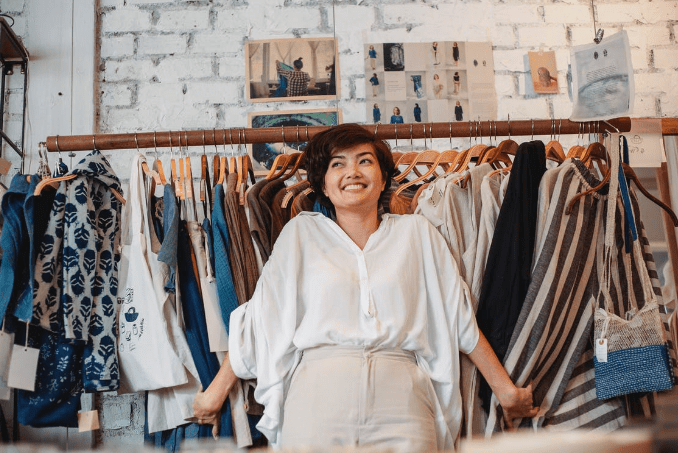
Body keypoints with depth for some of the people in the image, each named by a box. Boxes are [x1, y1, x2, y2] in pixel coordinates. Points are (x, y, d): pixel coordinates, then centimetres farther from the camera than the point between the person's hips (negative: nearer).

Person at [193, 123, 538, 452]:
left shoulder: (417, 233, 11)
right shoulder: (300, 233, 10)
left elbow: (461, 318, 13)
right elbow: (259, 317, 12)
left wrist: (506, 389, 13)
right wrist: (217, 390, 12)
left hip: (401, 405, 1)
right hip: (317, 401, 0)